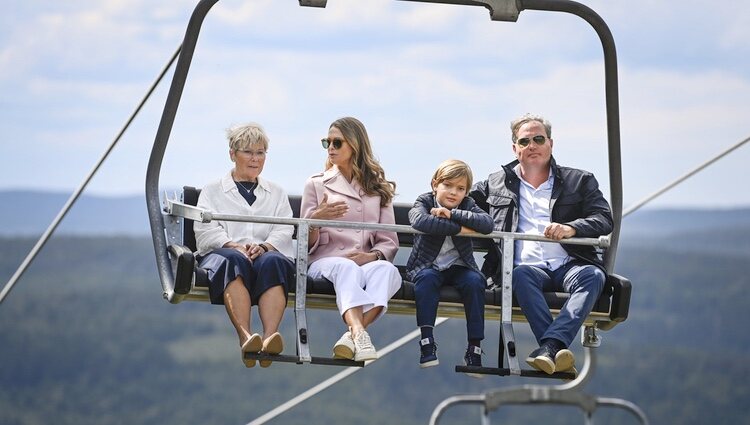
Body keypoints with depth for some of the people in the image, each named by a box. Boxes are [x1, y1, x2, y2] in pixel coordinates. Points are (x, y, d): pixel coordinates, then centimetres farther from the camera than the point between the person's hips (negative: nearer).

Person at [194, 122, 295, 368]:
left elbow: (284, 231, 11)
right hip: (223, 253, -1)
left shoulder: (276, 194, 29)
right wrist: (234, 246, -14)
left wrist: (263, 246, -12)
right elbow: (205, 230, 6)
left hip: (268, 253, 1)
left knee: (273, 262, -37)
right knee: (234, 260, -39)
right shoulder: (213, 191, 24)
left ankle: (270, 336, -57)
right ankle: (245, 337, -55)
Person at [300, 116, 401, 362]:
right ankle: (359, 334, -64)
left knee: (387, 269, -36)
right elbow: (307, 245, 13)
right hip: (325, 262, -1)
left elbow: (389, 242, 14)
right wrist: (315, 220, -9)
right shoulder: (317, 184, 19)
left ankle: (352, 336, -53)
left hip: (368, 263, 2)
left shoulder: (379, 189, 22)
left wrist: (372, 256, -9)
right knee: (348, 268, -39)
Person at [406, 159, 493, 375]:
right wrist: (458, 229, -24)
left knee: (475, 281, -28)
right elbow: (420, 221, -26)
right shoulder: (424, 201, -1)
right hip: (428, 266, -2)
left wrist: (453, 214, -22)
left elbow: (487, 224, -16)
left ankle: (474, 347, -25)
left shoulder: (467, 206, 5)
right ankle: (426, 342, -33)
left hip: (458, 266, 2)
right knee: (426, 278, -34)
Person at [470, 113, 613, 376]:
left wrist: (570, 228, -16)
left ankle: (549, 346, -51)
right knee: (521, 276, -36)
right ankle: (559, 353, -49)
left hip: (568, 265, 0)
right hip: (527, 266, 0)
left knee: (593, 275, -34)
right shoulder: (496, 184, 23)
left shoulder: (579, 181, 17)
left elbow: (605, 220, 5)